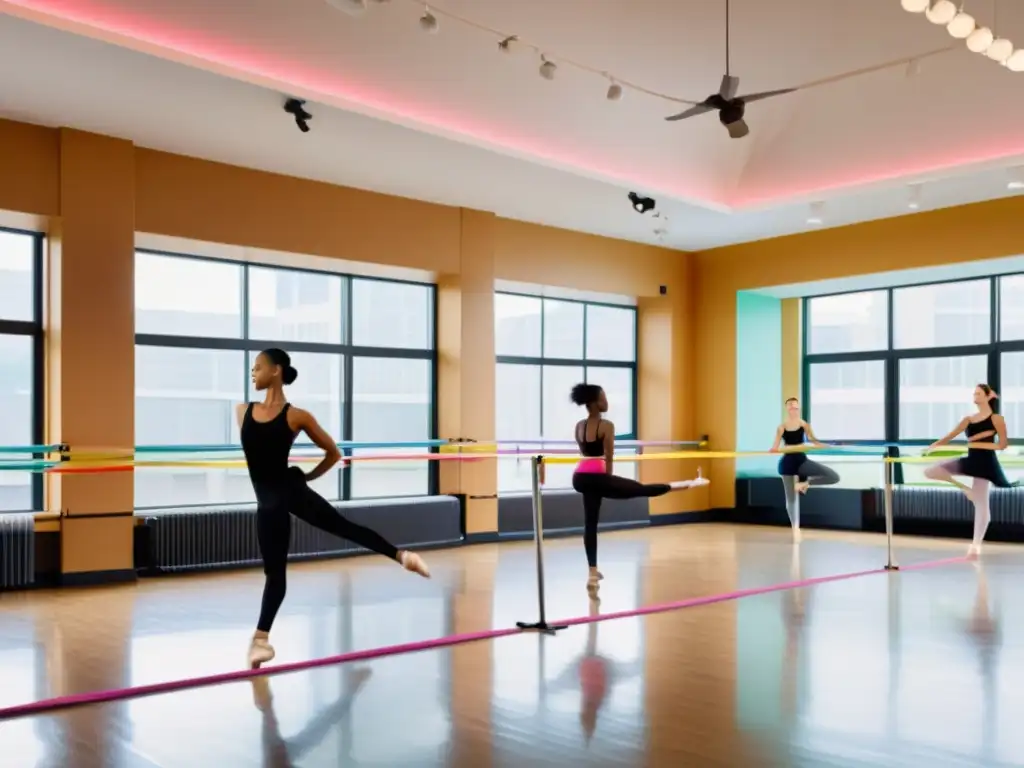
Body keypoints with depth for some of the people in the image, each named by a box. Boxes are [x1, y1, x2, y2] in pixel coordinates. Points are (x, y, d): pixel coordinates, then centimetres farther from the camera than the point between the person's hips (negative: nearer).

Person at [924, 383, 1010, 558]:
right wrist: (934, 446, -9)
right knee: (930, 471, -5)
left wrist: (979, 444, -17)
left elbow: (1002, 445, -9)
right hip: (970, 460, 6)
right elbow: (951, 435, 5)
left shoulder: (996, 419, -4)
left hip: (985, 463, -6)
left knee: (981, 504, -4)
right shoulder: (968, 419, 11)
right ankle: (964, 488, 6)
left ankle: (976, 544, 2)